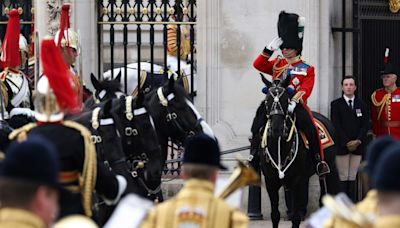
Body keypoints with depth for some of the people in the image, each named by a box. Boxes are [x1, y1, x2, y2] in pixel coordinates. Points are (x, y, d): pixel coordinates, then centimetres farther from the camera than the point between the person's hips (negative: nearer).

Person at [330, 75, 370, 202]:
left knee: (353, 177, 3)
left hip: (358, 145, 3)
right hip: (341, 146, -3)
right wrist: (346, 143, -12)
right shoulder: (336, 104, 3)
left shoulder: (362, 104, 13)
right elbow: (336, 126, -4)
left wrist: (358, 141, -8)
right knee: (343, 177, -5)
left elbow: (365, 125, 6)